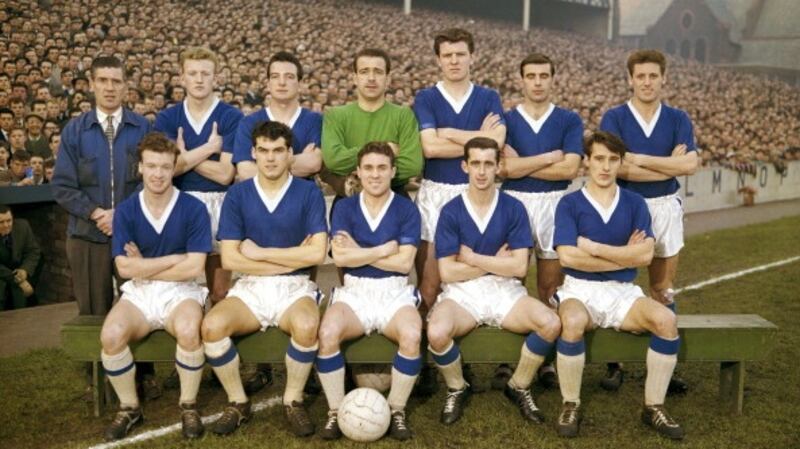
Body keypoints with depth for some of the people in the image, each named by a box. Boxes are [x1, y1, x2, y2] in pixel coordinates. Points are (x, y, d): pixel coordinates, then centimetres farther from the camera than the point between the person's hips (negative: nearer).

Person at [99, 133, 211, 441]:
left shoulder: (193, 208, -7)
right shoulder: (125, 210, 0)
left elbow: (193, 268, -12)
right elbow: (125, 268, -7)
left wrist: (145, 268, -6)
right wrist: (174, 258, -10)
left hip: (180, 291, -2)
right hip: (137, 292, 2)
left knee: (189, 331, -34)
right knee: (111, 335, -27)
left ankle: (188, 405, -7)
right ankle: (129, 407, 0)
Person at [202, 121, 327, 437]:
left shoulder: (309, 192, -1)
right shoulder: (237, 194, 2)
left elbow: (317, 253, -12)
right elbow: (229, 259, -6)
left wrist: (260, 253, -9)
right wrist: (291, 259, -9)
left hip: (295, 287, -1)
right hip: (250, 287, 2)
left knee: (307, 326, -34)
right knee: (212, 326, -27)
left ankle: (293, 400, -7)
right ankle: (238, 402, -3)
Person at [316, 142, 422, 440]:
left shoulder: (407, 209, 3)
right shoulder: (344, 208, 6)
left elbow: (405, 262, -8)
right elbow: (340, 257, -9)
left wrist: (359, 252, -7)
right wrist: (385, 250, -8)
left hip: (395, 293, -1)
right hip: (354, 292, 1)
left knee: (412, 335, -32)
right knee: (328, 332, -30)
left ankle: (397, 410, -10)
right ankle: (336, 411, -11)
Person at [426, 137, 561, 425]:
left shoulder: (514, 208, 1)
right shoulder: (451, 211, -3)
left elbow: (519, 267, -7)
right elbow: (447, 272, -8)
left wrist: (472, 258, -8)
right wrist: (495, 262, -6)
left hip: (505, 290, 2)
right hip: (461, 292, -1)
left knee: (550, 324, -25)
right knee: (437, 333, -33)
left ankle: (519, 387, 4)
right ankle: (457, 389, 2)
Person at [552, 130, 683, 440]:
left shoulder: (635, 203, 9)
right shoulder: (569, 204, 0)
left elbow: (645, 255, -5)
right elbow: (568, 256, -14)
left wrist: (594, 247, -10)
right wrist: (624, 255, -7)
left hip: (624, 292, 3)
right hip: (579, 289, -3)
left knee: (666, 319, -25)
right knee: (573, 322, -36)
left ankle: (653, 406, -8)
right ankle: (571, 406, -15)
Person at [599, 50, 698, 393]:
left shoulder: (678, 119, 5)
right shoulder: (614, 118, -4)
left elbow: (690, 164, -11)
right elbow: (619, 168, -17)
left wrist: (640, 159, -15)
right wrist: (670, 165, -11)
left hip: (665, 208, 3)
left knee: (663, 290, 9)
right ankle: (615, 363, 16)